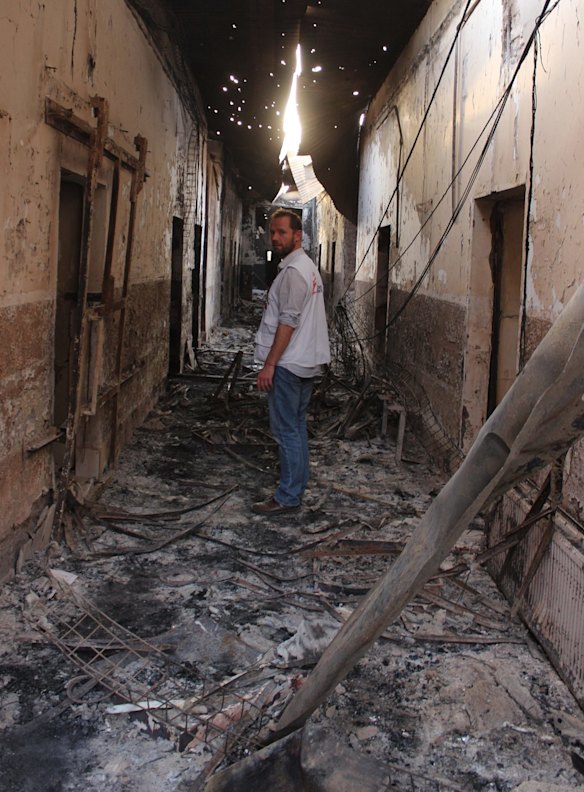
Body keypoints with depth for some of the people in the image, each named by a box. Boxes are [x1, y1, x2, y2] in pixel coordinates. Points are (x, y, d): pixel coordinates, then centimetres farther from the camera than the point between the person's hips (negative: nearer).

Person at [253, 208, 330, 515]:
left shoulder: (293, 270, -16)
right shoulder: (308, 267, 17)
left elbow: (288, 321, -22)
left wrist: (269, 365, -21)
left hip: (288, 364, -10)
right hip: (306, 362, 10)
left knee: (286, 430, -5)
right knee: (296, 428, 15)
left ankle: (288, 497, 0)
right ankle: (297, 488, 22)